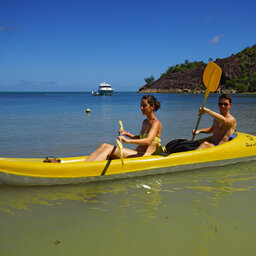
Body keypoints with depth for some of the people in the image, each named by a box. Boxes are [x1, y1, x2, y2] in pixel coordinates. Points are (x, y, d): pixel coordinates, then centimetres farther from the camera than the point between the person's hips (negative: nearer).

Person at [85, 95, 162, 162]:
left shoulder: (156, 123, -9)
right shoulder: (145, 122, 18)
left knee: (109, 149, -24)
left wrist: (128, 141, -41)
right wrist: (127, 134, 14)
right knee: (104, 146, -9)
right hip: (137, 154, 8)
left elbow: (148, 141, -27)